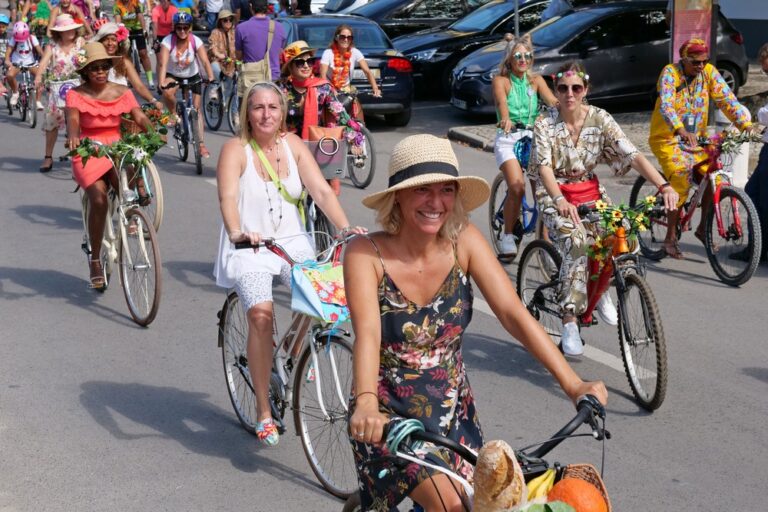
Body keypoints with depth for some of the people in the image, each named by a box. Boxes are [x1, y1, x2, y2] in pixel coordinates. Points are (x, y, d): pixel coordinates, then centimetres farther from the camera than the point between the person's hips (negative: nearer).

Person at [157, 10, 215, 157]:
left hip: (192, 76, 1)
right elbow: (163, 64, -34)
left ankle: (201, 144, 4)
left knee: (196, 109, -3)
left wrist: (211, 78, -49)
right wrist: (161, 85, -49)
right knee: (167, 92, -34)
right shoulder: (168, 41, -24)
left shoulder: (196, 41, -21)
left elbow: (205, 61, -31)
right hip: (173, 75, -1)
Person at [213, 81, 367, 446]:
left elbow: (322, 191, -4)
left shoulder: (293, 145, 4)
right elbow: (227, 196, -22)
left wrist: (346, 228, -20)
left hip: (292, 242, 3)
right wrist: (237, 232, -42)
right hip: (249, 248, -3)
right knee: (261, 313, -26)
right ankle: (263, 412, -14)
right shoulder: (236, 149, -6)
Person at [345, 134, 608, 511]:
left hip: (453, 410, 5)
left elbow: (513, 313, -17)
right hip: (389, 416, -4)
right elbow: (367, 334, -32)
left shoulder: (464, 242, -10)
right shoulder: (367, 253, -19)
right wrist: (366, 403, -50)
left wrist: (573, 384, -28)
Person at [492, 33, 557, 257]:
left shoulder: (536, 80, 12)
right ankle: (507, 236, -7)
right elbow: (502, 102, -20)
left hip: (533, 137, 3)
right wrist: (505, 119, -42)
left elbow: (553, 101, -5)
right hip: (508, 139, -3)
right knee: (516, 187, -23)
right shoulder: (501, 80, 1)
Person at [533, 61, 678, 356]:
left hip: (591, 193, 3)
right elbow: (544, 167, -22)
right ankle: (569, 324, -26)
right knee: (577, 243, -32)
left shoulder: (600, 119, -6)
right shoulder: (545, 124, -10)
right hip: (556, 198, -3)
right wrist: (560, 200, -43)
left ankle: (598, 290, 6)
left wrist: (664, 186, -31)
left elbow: (632, 155, -15)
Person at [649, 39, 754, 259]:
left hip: (696, 138, 5)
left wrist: (746, 126, -25)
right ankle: (670, 239, -8)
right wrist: (681, 131, -49)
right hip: (667, 139, -5)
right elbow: (666, 106, -31)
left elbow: (727, 100, -10)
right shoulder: (670, 73, -16)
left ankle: (703, 228, 5)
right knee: (681, 183, -21)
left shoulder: (709, 72, -3)